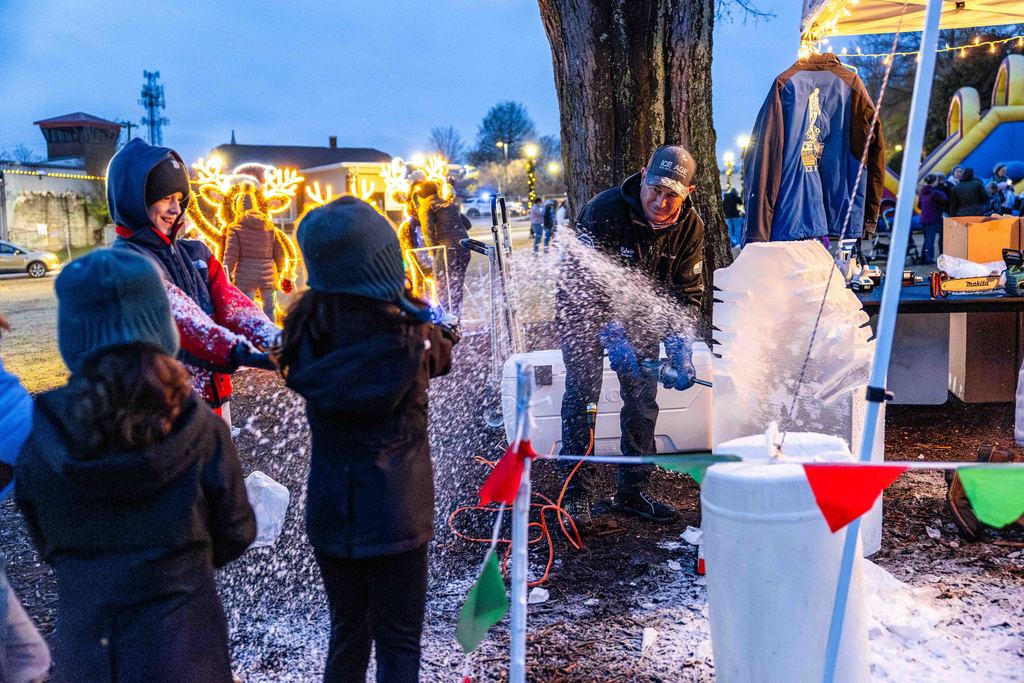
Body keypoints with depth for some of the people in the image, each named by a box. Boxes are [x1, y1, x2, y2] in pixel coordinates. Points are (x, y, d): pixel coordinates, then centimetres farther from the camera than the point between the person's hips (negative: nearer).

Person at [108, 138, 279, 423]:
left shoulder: (195, 252, 12)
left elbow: (229, 303, -3)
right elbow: (180, 315, -25)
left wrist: (273, 338, -22)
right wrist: (237, 352, -39)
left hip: (214, 394, 7)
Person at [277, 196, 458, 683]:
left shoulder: (306, 328, -9)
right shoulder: (407, 332, -19)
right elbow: (441, 355, 1)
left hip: (328, 508, 5)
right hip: (393, 510, -4)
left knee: (347, 630, 21)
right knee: (398, 641, 11)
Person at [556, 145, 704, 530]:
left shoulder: (689, 225, -15)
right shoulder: (604, 210, -29)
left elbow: (686, 293, -13)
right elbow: (588, 284, -32)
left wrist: (681, 350, -25)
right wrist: (613, 337, -43)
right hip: (585, 310, -4)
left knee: (643, 397, 2)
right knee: (581, 393, -12)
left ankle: (632, 491, 13)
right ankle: (576, 495, -6)